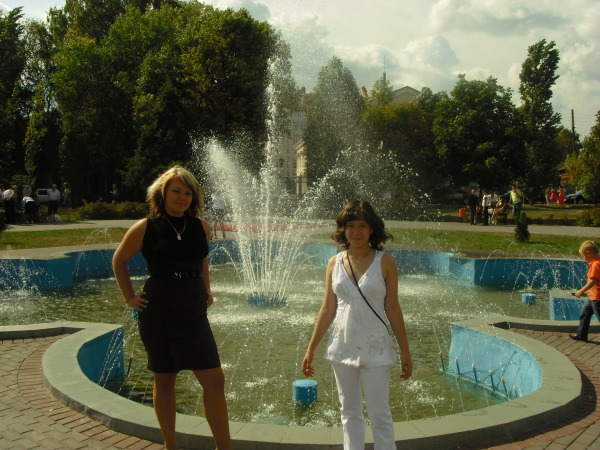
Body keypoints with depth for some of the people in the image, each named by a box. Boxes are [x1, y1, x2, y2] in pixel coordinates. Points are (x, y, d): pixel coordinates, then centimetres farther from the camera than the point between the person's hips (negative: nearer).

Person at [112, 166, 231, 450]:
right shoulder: (145, 228, -5)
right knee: (164, 381, 8)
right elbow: (119, 261, 9)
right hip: (157, 312, -2)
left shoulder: (201, 227, 5)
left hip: (194, 312, 3)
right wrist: (130, 297, 3)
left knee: (215, 380, -3)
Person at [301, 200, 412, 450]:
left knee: (380, 415, 1)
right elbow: (327, 310, 6)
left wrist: (405, 352, -1)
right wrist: (311, 350, 6)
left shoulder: (385, 263, -5)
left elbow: (392, 310, -1)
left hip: (375, 349, -3)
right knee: (349, 412, 13)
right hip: (343, 347, 3)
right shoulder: (335, 263, 2)